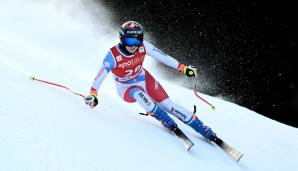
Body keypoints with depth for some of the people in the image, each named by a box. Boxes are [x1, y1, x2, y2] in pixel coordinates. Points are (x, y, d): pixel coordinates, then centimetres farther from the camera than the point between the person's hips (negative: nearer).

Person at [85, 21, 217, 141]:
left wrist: (183, 68, -10)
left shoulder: (143, 47, -20)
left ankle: (202, 128, -6)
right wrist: (93, 94, -47)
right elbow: (100, 76, -33)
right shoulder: (113, 55, -28)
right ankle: (167, 121, -24)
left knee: (168, 105, -11)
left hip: (145, 80, 2)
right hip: (126, 89, -2)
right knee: (138, 94, -37)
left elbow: (163, 57, -11)